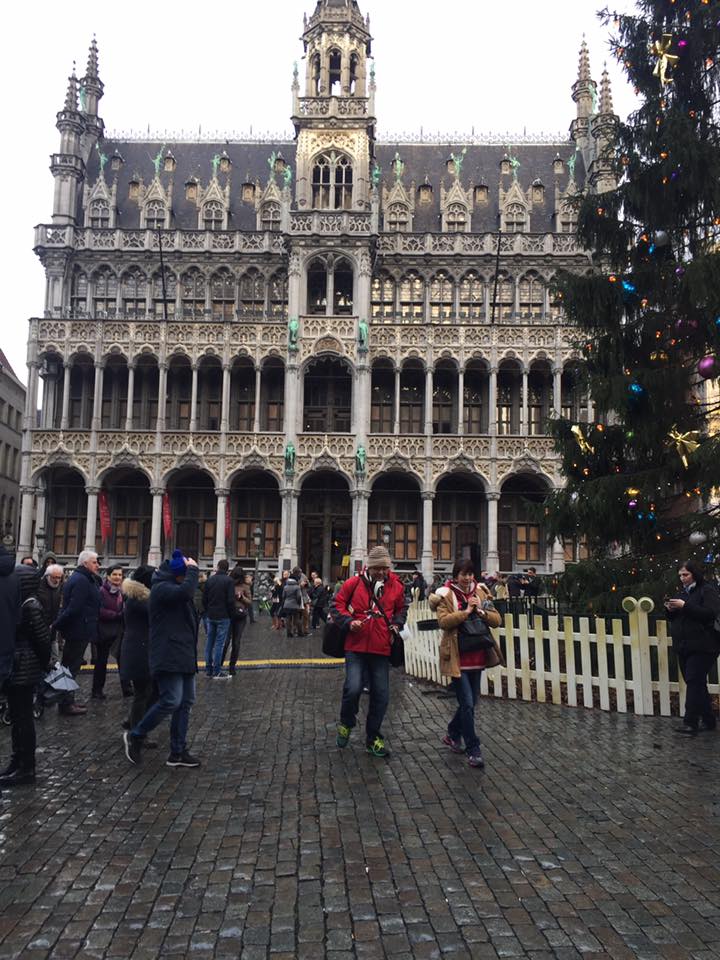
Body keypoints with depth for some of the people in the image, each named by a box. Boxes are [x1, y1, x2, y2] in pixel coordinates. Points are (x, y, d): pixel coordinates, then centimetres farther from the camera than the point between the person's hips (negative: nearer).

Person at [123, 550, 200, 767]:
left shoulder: (174, 587, 17)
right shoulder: (161, 588, -13)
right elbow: (186, 591, -32)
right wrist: (192, 569, -20)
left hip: (184, 655, 10)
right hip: (168, 657, -10)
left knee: (186, 702, 9)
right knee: (171, 701, -14)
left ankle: (178, 752, 15)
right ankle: (135, 736, 7)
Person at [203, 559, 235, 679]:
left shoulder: (210, 579, 6)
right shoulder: (229, 580, -10)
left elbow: (205, 598, 9)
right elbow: (231, 600, -14)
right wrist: (232, 615, -2)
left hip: (210, 616, 5)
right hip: (223, 617, -5)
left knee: (210, 642, 11)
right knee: (219, 643, -3)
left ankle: (208, 670, 15)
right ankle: (217, 672, -2)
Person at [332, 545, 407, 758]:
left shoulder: (396, 586, 5)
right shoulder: (354, 583, -4)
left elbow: (401, 608, 22)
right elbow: (337, 605, 2)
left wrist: (396, 625, 5)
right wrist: (348, 622, -14)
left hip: (382, 648, 3)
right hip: (356, 647, -3)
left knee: (381, 695, 7)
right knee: (353, 688, -16)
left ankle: (373, 738, 25)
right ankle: (346, 724, 16)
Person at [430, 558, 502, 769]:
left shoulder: (480, 593, 9)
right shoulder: (446, 595, -6)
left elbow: (496, 619, 4)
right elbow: (443, 621, -18)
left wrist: (481, 612, -14)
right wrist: (466, 612, -21)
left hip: (477, 656, 6)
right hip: (457, 658, -6)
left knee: (470, 702, 15)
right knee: (467, 704, -6)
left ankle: (452, 734, 36)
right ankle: (473, 750, 4)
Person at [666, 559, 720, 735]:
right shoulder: (683, 592, 17)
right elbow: (675, 619, 23)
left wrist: (685, 606, -22)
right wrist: (670, 610, 1)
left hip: (702, 646, -8)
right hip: (684, 646, 8)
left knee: (694, 681, -13)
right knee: (697, 684, 11)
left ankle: (690, 723, -14)